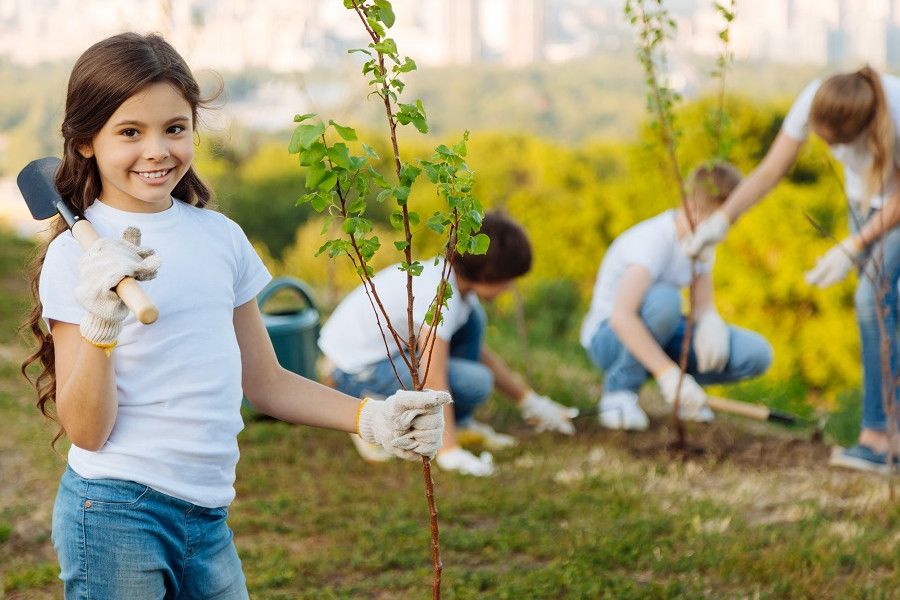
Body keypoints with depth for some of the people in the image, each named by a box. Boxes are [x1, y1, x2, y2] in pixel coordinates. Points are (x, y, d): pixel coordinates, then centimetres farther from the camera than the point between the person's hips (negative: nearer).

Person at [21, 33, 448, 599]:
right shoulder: (78, 253, -8)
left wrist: (370, 417, 6)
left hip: (208, 516, 5)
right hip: (117, 512, -5)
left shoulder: (220, 235, 6)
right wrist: (101, 329, -26)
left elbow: (263, 381, 16)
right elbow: (86, 433, -12)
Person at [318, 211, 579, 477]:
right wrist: (449, 451, -33)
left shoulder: (457, 278, 4)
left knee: (472, 318, 5)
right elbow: (434, 380, -31)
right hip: (359, 374, -10)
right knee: (475, 383, -18)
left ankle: (458, 423, 10)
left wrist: (529, 401, 16)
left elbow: (480, 353, 16)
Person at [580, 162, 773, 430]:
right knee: (663, 299, -40)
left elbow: (704, 306, -3)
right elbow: (621, 316, -41)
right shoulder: (655, 240, -27)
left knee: (757, 355, -15)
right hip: (610, 337, -6)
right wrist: (667, 372, -48)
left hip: (661, 337, 7)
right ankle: (619, 392, -19)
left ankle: (684, 389, 10)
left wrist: (711, 323, -29)